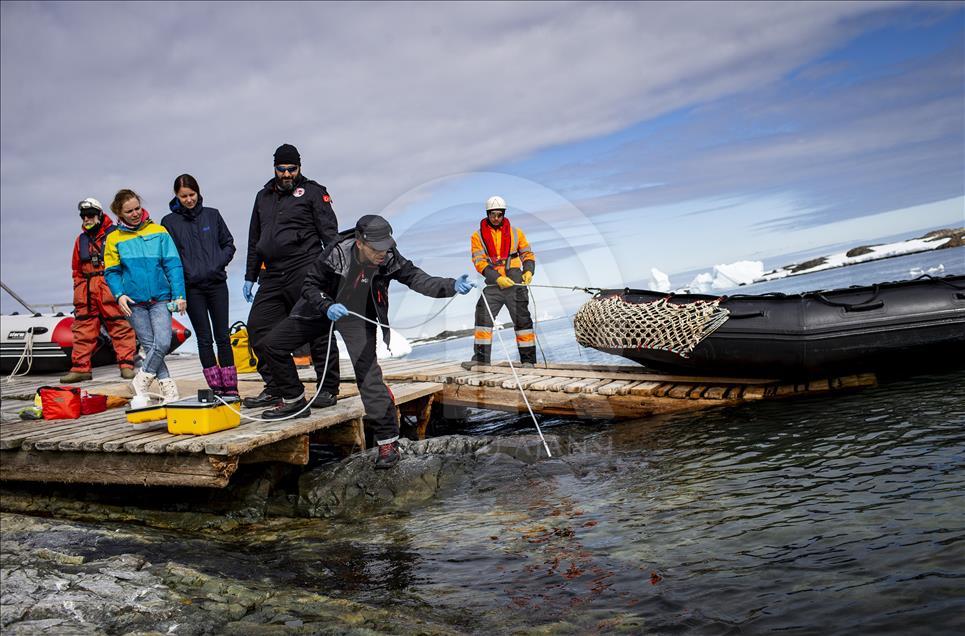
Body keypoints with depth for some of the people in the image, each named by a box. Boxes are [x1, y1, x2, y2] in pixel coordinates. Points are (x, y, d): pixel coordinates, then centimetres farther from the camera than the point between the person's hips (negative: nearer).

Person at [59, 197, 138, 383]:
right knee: (83, 329, 5)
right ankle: (80, 368, 9)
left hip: (111, 287, -5)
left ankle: (126, 365, -3)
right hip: (86, 290, 5)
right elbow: (77, 269, 24)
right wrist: (78, 290, 14)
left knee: (120, 326, -6)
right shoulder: (81, 240, 19)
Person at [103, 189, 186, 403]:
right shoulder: (114, 239, 5)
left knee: (163, 343, -13)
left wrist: (179, 294, -6)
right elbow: (111, 272, 6)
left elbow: (173, 264, 1)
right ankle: (167, 386, 11)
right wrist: (119, 294, -12)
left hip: (160, 298, 0)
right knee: (150, 345, 2)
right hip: (134, 302, 0)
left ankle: (141, 381, 7)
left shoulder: (159, 232, 4)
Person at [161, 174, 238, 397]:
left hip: (217, 283, 1)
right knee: (204, 338, 3)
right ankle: (216, 387, 8)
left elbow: (228, 243, 11)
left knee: (222, 336, 2)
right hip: (191, 288, -1)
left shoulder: (212, 215, 7)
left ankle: (230, 387, 6)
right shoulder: (169, 222, 2)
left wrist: (218, 264, -4)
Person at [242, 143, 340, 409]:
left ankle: (328, 388, 4)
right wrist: (250, 276, 24)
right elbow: (254, 240, 27)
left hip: (306, 272, -6)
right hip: (272, 276, 6)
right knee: (258, 328, 1)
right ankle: (274, 388, 12)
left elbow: (329, 232, -1)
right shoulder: (263, 197, 22)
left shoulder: (312, 191, 6)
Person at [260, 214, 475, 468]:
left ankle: (388, 441, -5)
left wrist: (453, 286, -48)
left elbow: (419, 280, -31)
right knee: (275, 344, 2)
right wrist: (327, 306, -36)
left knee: (368, 376, -16)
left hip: (359, 320, -2)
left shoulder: (390, 260, -25)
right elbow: (310, 285, -17)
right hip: (322, 310, 2)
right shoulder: (337, 252, -27)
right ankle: (294, 402, 22)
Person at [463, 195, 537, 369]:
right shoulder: (478, 236, 4)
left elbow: (527, 254, 12)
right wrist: (497, 278, -17)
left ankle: (528, 359, 5)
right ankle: (481, 357, 4)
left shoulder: (516, 233, 9)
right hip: (493, 284, 0)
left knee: (522, 320, -1)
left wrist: (528, 271, -8)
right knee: (483, 316, -6)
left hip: (516, 283, 0)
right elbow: (479, 262, -5)